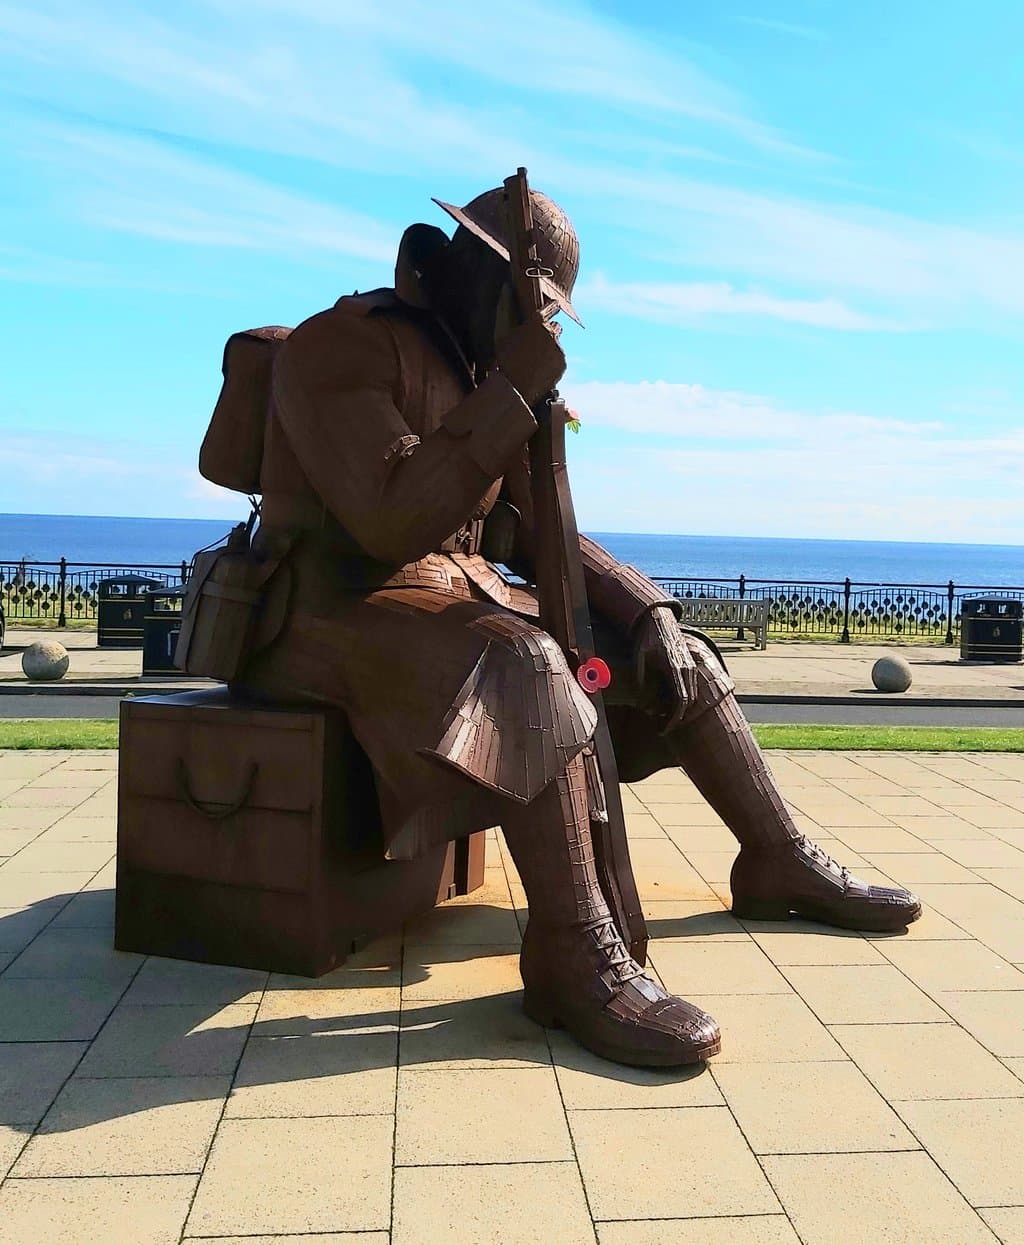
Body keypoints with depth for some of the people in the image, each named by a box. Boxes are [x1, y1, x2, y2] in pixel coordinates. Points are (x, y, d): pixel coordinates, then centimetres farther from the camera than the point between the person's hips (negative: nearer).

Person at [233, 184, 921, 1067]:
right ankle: (575, 957, -31)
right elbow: (392, 522, -28)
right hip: (346, 608, -8)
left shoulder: (474, 367, 13)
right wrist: (511, 394, -26)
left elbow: (533, 529, 16)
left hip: (461, 593, 9)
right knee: (528, 667, -38)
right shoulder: (342, 348, -12)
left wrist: (646, 609, 3)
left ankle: (781, 862, 17)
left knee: (675, 657, 6)